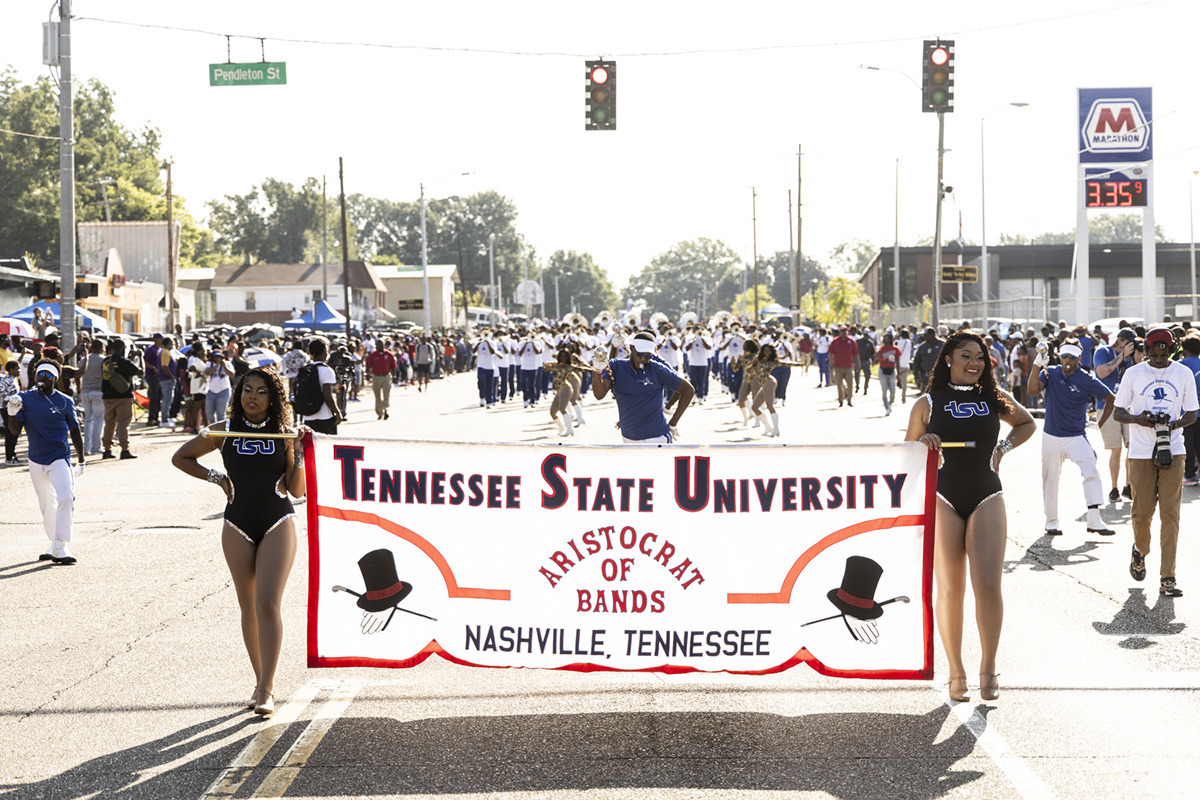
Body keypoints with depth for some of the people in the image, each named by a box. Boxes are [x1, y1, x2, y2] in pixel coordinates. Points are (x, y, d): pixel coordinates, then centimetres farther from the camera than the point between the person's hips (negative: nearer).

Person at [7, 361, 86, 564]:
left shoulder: (65, 401, 0)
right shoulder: (24, 398, 1)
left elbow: (74, 431, 9)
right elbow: (15, 431, -2)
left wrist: (81, 460, 12)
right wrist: (12, 413, -21)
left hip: (60, 458, -2)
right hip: (36, 460, 2)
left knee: (65, 498, -19)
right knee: (46, 505, 11)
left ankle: (61, 548, -19)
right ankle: (54, 545, 24)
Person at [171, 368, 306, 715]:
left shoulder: (284, 435, 1)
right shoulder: (224, 432, 2)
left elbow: (297, 490, 0)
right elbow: (180, 457, 14)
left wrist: (300, 454, -11)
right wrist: (217, 478, 5)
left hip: (278, 524, -2)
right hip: (238, 526, 2)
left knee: (268, 603, -14)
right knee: (249, 608, 7)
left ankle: (266, 691, -15)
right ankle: (262, 681, 20)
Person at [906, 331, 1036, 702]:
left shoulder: (994, 399, 9)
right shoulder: (928, 403, 3)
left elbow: (1027, 423, 27)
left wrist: (1003, 448, 11)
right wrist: (924, 445, -12)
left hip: (986, 497, 1)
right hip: (943, 500, -1)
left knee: (988, 585, -10)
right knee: (950, 590, 0)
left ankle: (988, 667, 4)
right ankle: (956, 673, 11)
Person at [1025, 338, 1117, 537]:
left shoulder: (1087, 380, -7)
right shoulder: (1050, 373, -1)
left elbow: (1111, 399, 4)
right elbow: (1032, 391, -17)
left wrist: (1099, 425, 1)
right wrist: (1037, 366, -27)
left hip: (1077, 437, -2)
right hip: (1051, 436, 2)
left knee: (1091, 471, -20)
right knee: (1050, 479, 9)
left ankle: (1093, 520, -21)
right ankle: (1051, 521, 23)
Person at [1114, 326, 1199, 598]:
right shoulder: (1133, 374, 2)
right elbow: (1118, 412, 6)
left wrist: (1173, 424, -12)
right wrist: (1137, 419, -16)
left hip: (1173, 452, 0)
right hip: (1141, 453, 0)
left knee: (1170, 513, -6)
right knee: (1142, 511, 0)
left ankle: (1167, 578, -5)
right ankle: (1140, 550, 33)